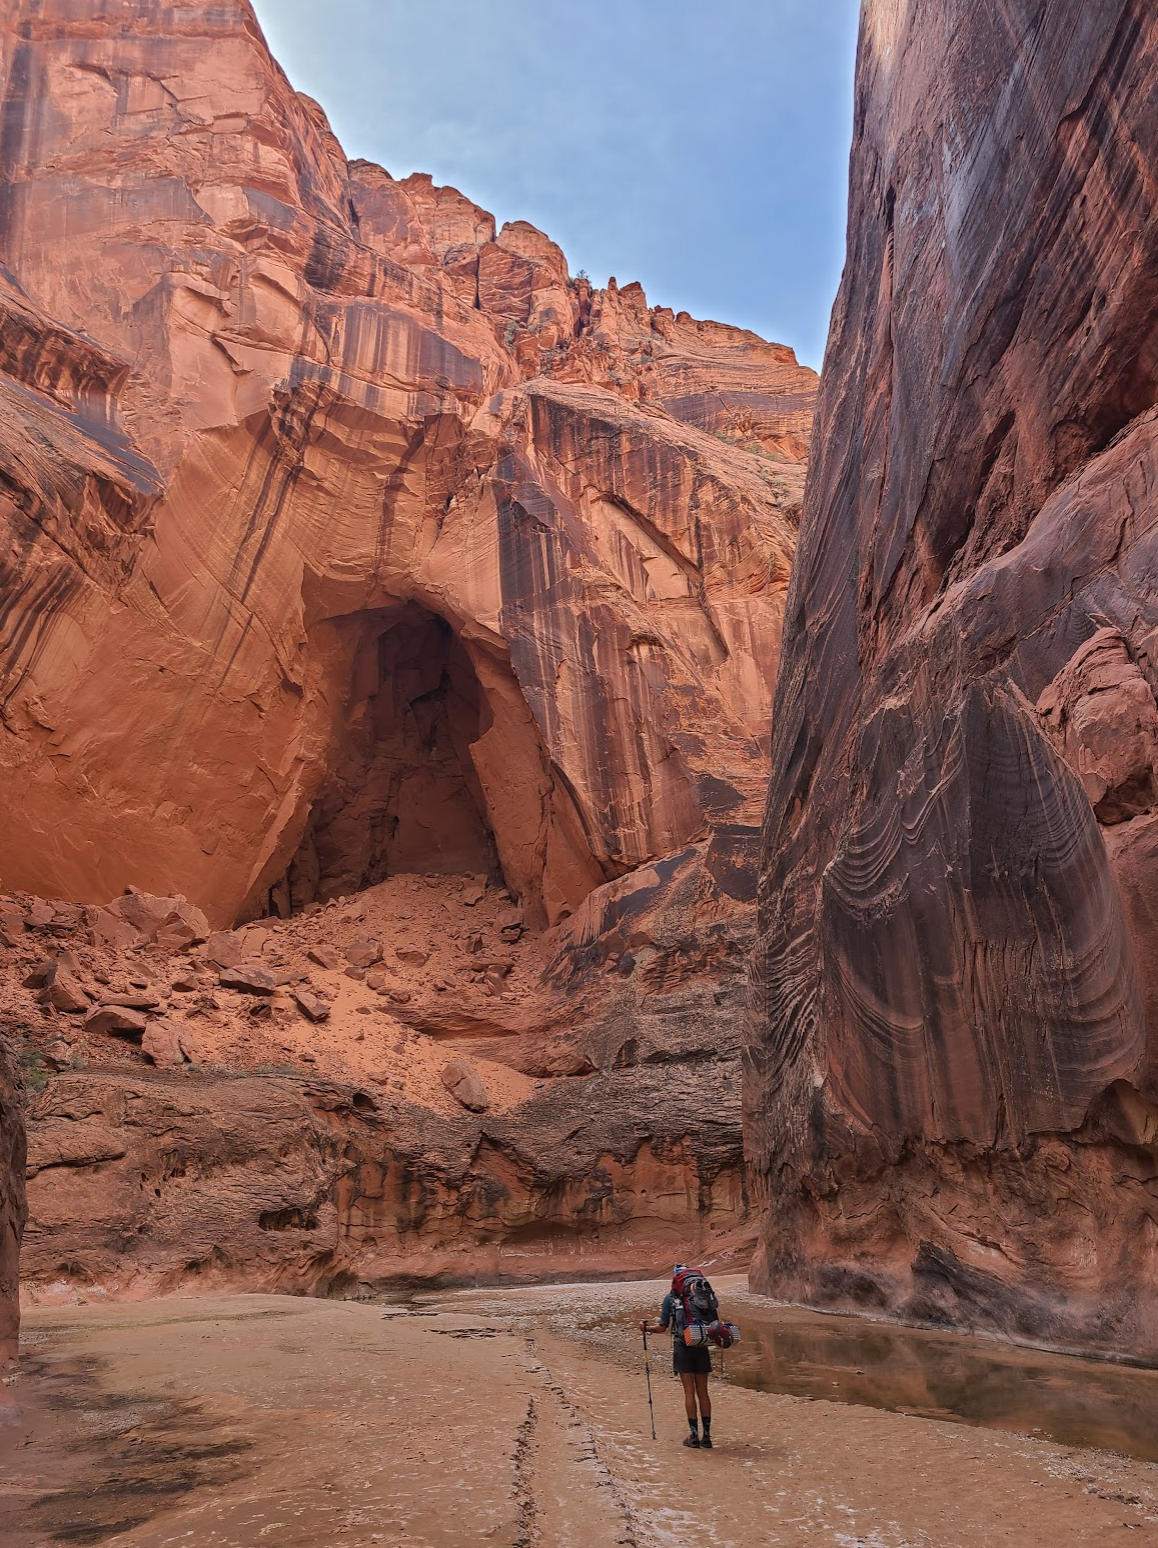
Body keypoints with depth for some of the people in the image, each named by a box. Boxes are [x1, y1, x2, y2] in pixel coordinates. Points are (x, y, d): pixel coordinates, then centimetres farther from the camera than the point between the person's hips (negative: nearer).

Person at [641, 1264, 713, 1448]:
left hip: (682, 1347, -2)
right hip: (701, 1347, 2)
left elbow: (662, 1327, -1)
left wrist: (646, 1327, 15)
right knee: (703, 1392, 9)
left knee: (689, 1392, 4)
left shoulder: (670, 1298, -2)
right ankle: (706, 1436, 11)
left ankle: (694, 1436, 5)